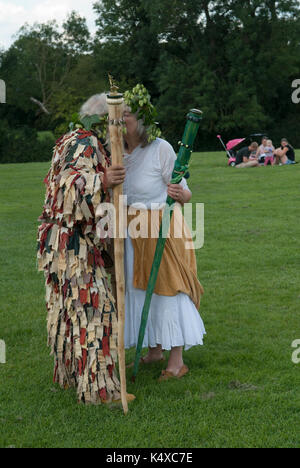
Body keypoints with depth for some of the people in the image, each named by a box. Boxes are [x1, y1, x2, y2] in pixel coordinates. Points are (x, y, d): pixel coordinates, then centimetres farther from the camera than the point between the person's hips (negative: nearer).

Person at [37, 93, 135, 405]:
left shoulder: (73, 141, 18)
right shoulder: (85, 143, -14)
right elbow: (70, 183, -28)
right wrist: (102, 180, -42)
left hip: (74, 241, 11)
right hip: (73, 241, -11)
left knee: (72, 304, 17)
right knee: (90, 304, -9)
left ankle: (71, 373, 30)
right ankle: (97, 388, -5)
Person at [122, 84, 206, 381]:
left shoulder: (161, 148, -14)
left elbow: (183, 194, -12)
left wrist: (181, 195, -32)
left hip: (161, 227, -6)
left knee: (166, 287, -1)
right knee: (139, 287, 13)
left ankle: (177, 361, 10)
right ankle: (154, 350, 31)